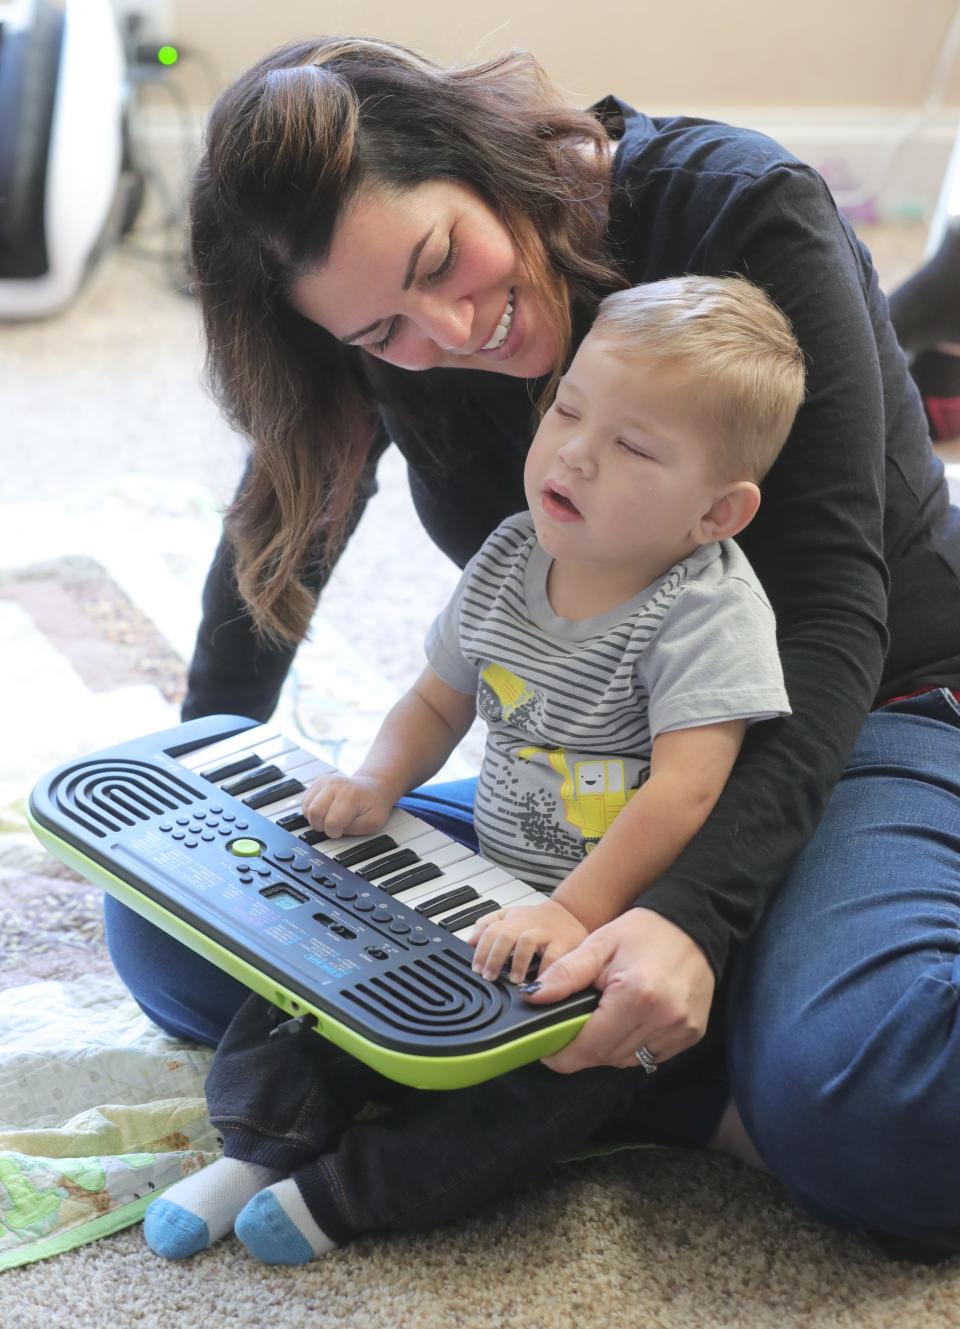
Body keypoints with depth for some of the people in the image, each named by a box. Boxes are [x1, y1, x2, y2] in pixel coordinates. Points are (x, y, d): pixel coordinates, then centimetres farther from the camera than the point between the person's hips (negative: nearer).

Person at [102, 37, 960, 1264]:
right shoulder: (387, 319, -7)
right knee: (171, 929, -14)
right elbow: (282, 515, 14)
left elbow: (830, 610, -25)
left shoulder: (744, 214, -21)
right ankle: (712, 1095, -21)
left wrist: (697, 907, -38)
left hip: (850, 720, -6)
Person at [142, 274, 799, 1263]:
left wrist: (576, 911, -36)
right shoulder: (509, 559, 1)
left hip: (619, 919, -6)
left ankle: (346, 1190, -19)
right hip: (488, 884, 7)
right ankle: (266, 1142, 2)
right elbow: (439, 700, 14)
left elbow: (686, 787, -29)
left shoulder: (708, 614, -20)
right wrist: (378, 783, -4)